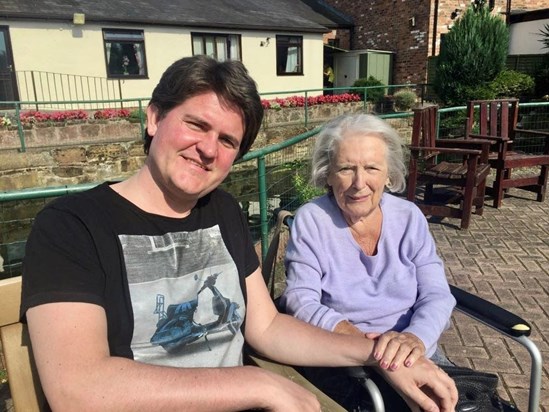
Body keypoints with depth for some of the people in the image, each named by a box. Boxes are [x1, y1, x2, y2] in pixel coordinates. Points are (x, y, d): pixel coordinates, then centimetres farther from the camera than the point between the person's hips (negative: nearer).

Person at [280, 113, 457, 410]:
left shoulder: (410, 218, 1)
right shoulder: (310, 220, -7)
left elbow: (437, 295, -5)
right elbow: (301, 298, -10)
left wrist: (416, 337, -26)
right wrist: (343, 330, -30)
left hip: (414, 354, 4)